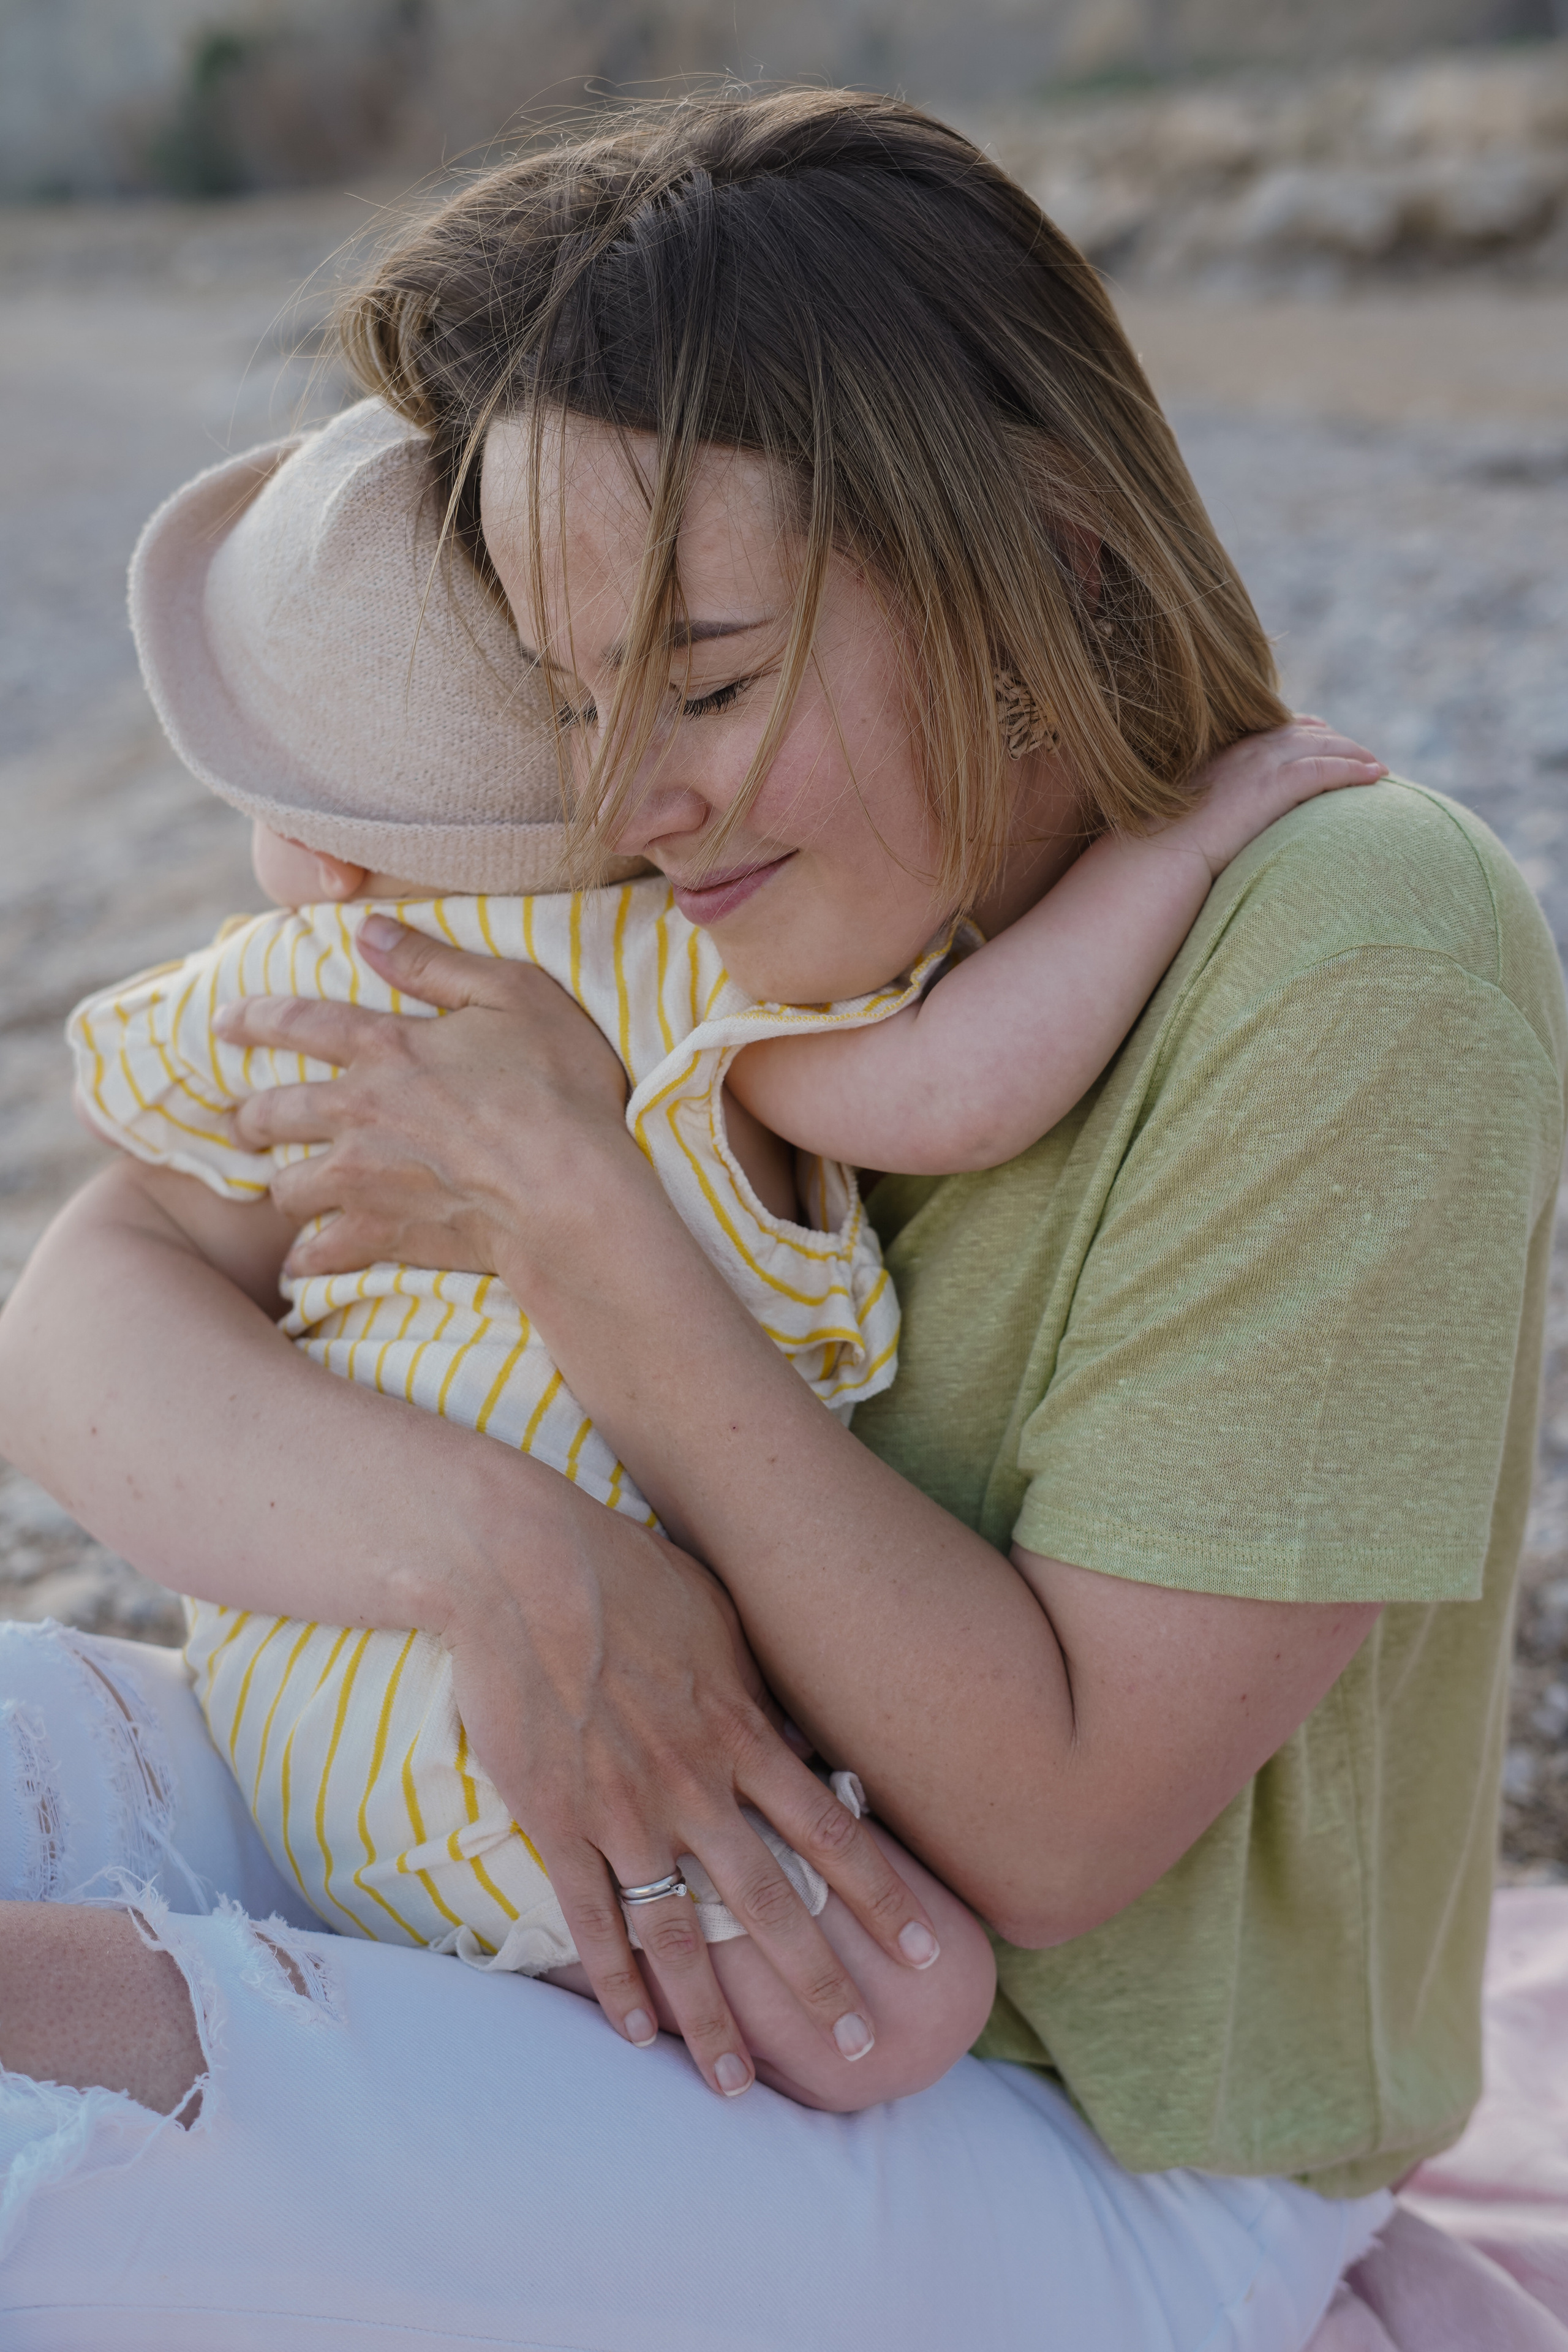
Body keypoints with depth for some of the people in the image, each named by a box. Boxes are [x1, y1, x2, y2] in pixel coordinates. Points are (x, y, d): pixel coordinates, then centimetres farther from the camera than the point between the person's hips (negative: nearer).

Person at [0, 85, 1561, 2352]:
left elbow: (1058, 1827, -23)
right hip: (679, 1973, 6)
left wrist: (581, 1219, -26)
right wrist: (499, 1543, -29)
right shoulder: (634, 898, -5)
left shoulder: (1357, 964, -22)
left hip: (1091, 2166, -6)